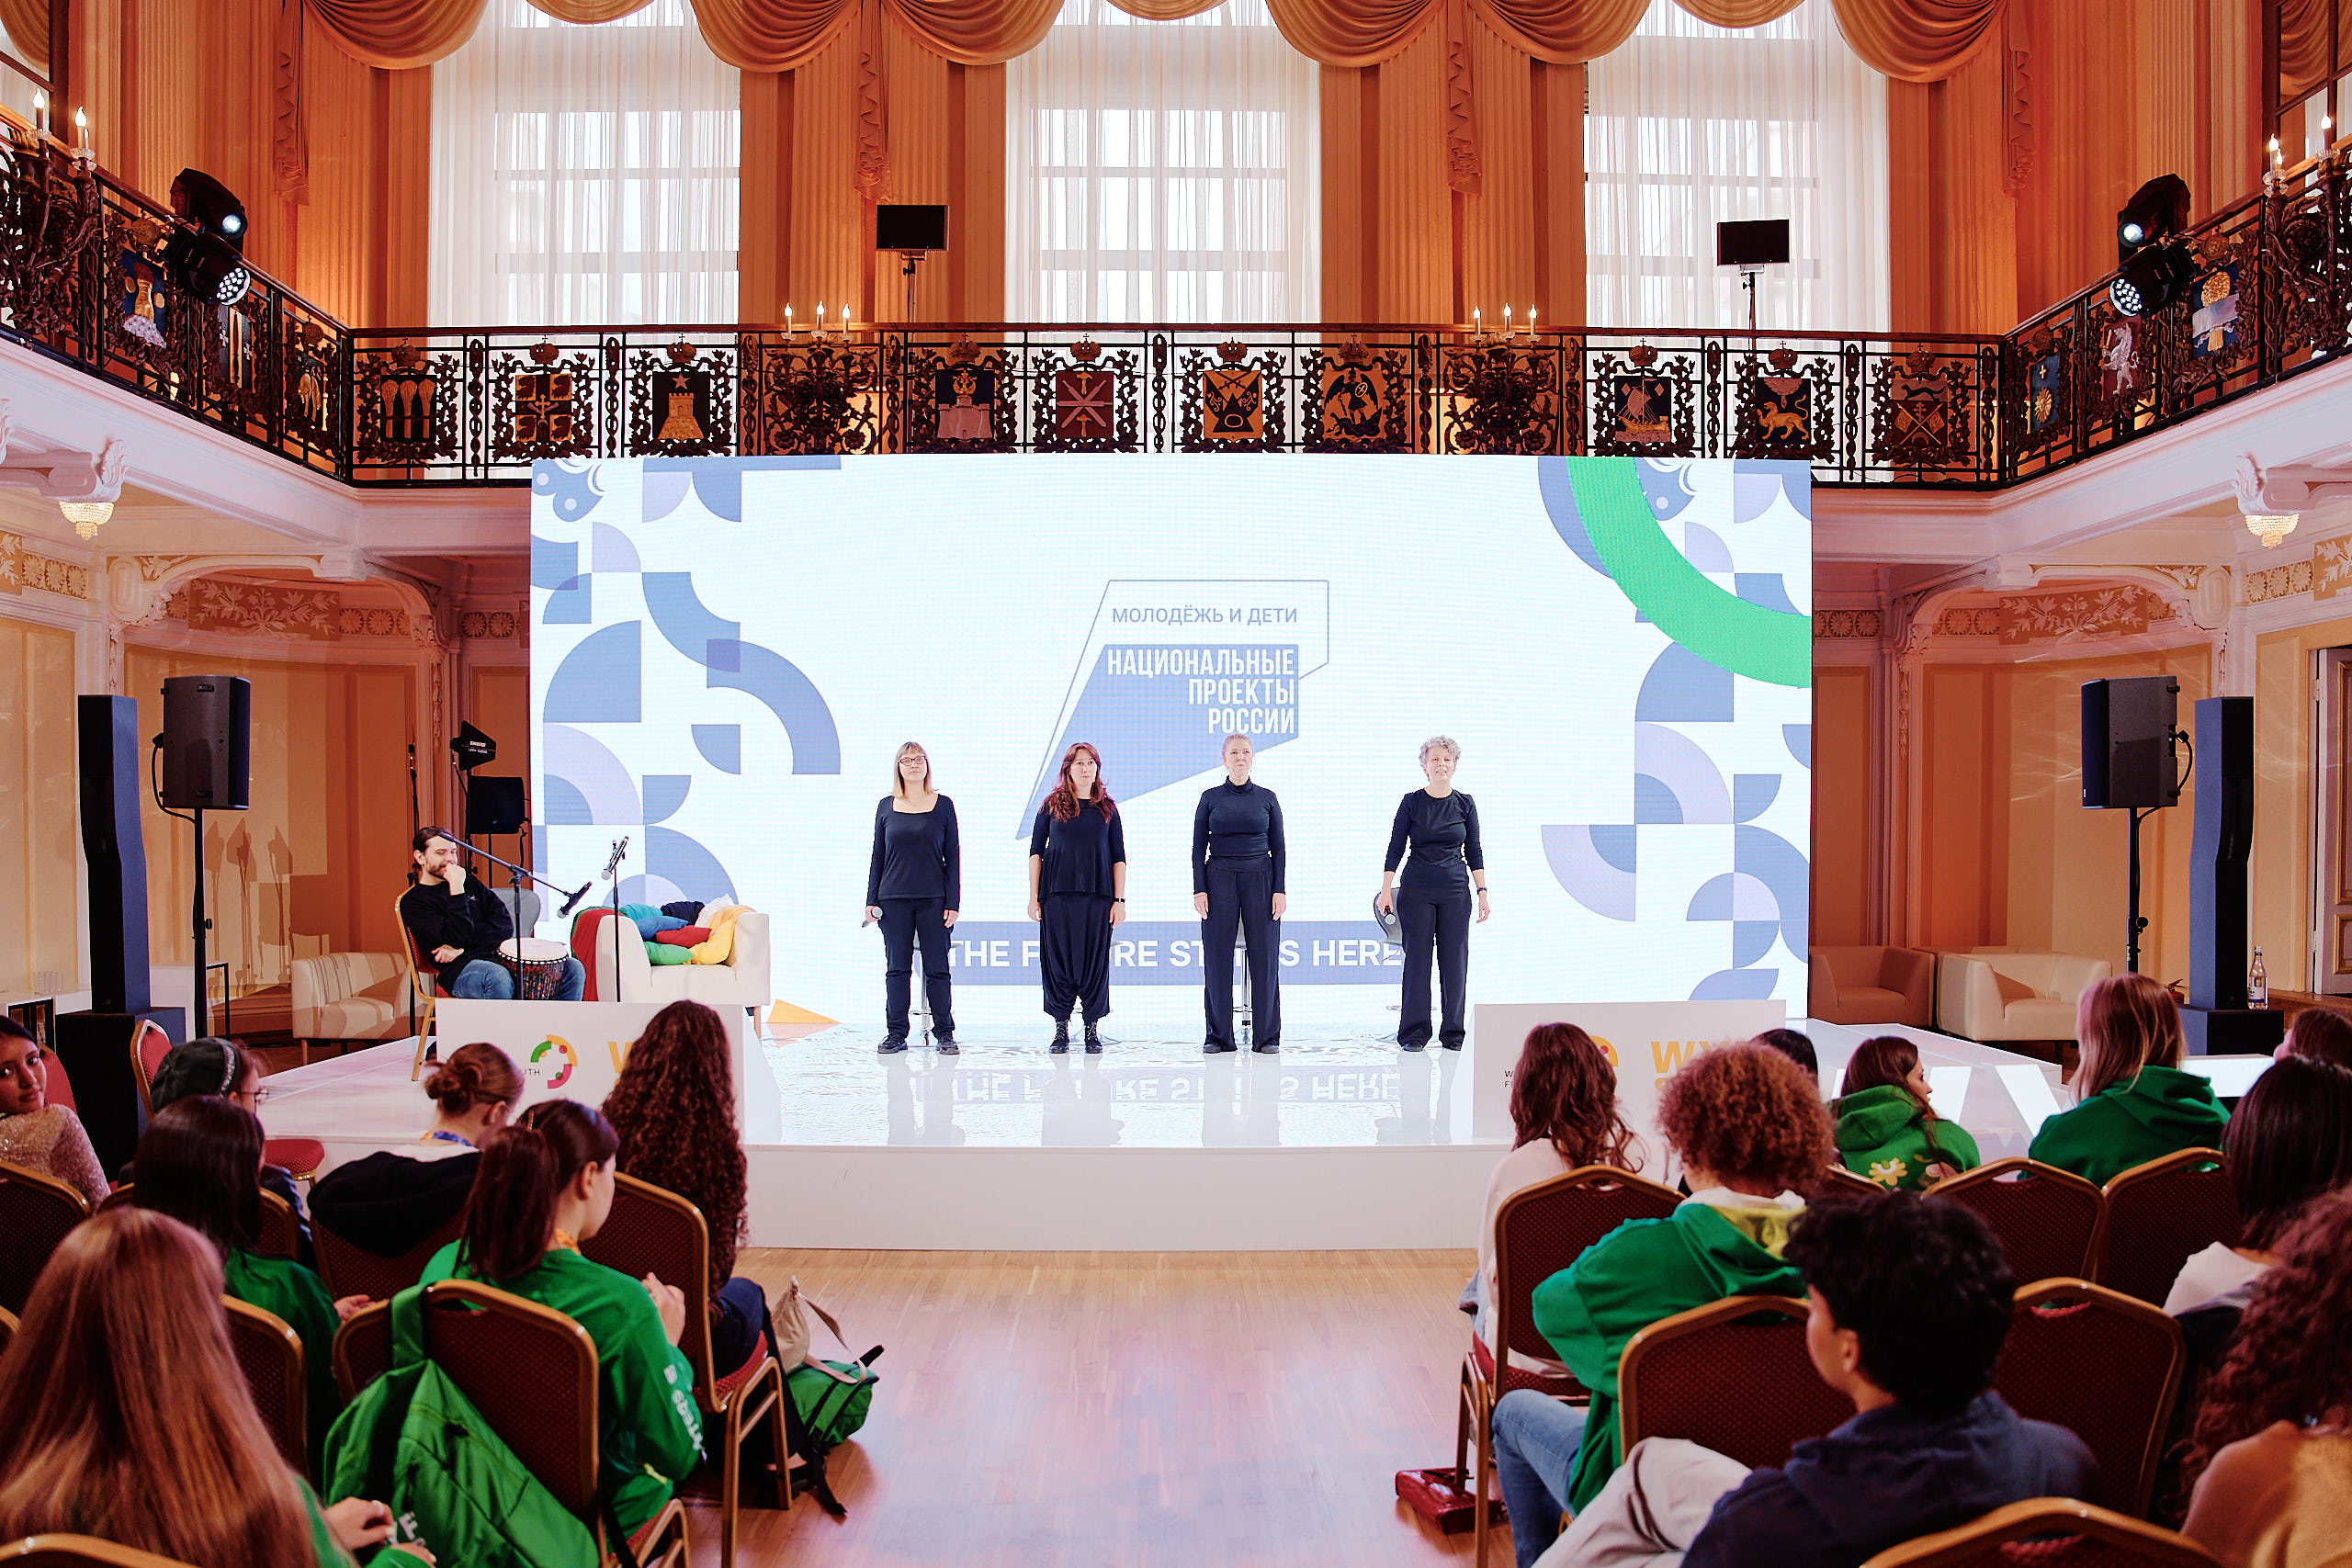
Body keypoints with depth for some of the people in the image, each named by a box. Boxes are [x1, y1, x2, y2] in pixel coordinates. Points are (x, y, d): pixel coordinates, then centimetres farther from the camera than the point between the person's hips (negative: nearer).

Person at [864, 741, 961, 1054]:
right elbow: (878, 855, 11)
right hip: (894, 899, 2)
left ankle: (944, 1032, 9)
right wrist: (871, 899, 5)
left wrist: (952, 902, -3)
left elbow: (953, 856, 3)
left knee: (937, 968, 1)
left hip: (934, 899, -1)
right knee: (897, 968, 5)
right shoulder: (887, 806, 8)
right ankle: (896, 1034, 12)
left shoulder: (943, 805, 3)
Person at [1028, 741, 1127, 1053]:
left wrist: (1119, 900, 1)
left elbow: (1119, 857, 8)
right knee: (1058, 959, 1)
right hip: (1058, 893, 0)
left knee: (1095, 959, 1)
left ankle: (1093, 1029, 11)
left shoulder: (1107, 808, 9)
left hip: (1097, 895, 0)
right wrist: (1033, 897, 0)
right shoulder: (1052, 805, 7)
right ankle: (1061, 1028, 12)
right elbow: (1036, 851, 6)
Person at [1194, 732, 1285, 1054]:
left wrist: (1279, 890, -2)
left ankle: (1267, 1036, 7)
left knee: (1264, 957, -1)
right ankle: (1219, 1036, 9)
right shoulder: (1210, 798, 6)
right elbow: (1198, 847, 5)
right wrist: (1199, 890, -4)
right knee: (1217, 958, 0)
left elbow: (1279, 847, 7)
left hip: (1260, 880, 0)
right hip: (1220, 880, 0)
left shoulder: (1267, 798, 7)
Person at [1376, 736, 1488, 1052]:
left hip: (1455, 890, 2)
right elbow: (1395, 848, 2)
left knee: (1455, 960, 2)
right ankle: (1414, 1033, 7)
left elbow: (1474, 851, 8)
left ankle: (1453, 1033, 11)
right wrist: (1386, 890, -4)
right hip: (1416, 889, -1)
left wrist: (1482, 892, 3)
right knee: (1417, 958, -1)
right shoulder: (1411, 802, 1)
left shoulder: (1465, 803, 6)